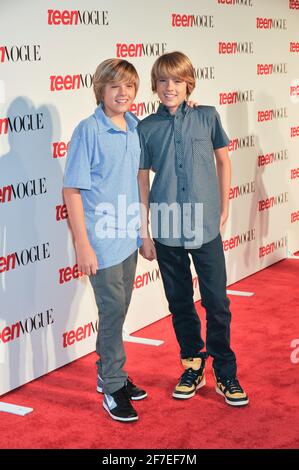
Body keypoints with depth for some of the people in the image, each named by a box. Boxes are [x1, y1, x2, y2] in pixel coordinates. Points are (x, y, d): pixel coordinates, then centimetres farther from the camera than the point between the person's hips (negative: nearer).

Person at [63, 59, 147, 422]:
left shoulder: (135, 127, 4)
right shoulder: (88, 130, -14)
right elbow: (72, 190, -14)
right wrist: (82, 245, -16)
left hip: (129, 237, 6)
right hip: (102, 240, -6)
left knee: (118, 309, 16)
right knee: (113, 311, 0)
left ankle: (108, 374, 33)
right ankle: (113, 388, 15)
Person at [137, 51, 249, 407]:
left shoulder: (207, 117, -1)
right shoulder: (146, 129, -1)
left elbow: (223, 161, 11)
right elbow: (141, 182, 2)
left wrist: (223, 210, 8)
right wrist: (144, 234, 0)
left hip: (206, 228, 0)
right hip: (166, 231, 1)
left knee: (217, 303, 2)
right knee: (180, 304, 12)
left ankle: (225, 374, 17)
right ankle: (193, 367, 29)